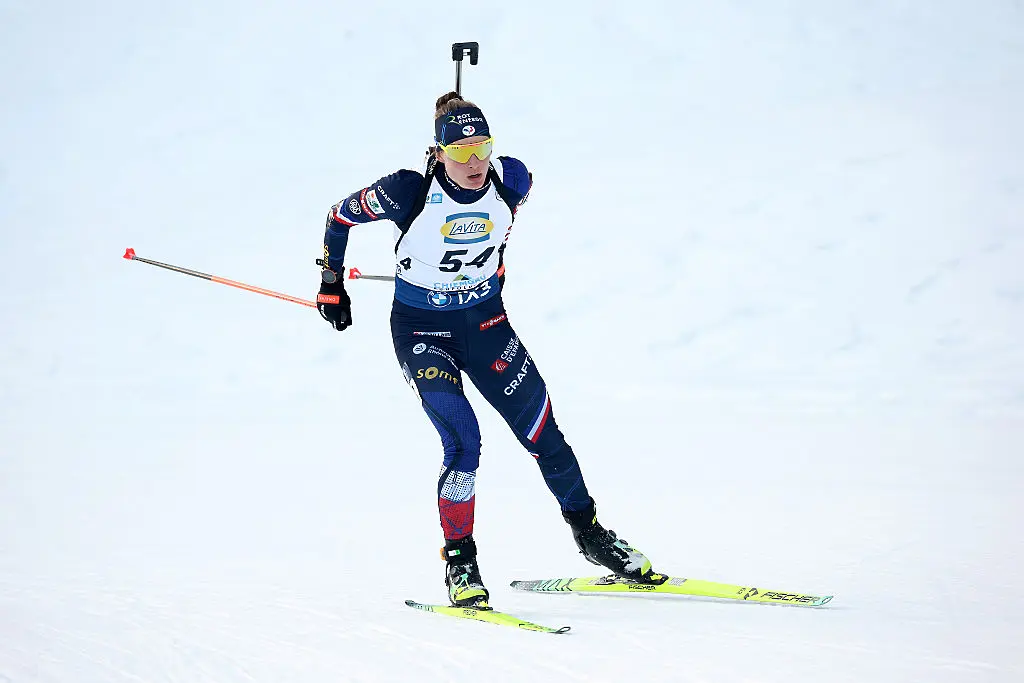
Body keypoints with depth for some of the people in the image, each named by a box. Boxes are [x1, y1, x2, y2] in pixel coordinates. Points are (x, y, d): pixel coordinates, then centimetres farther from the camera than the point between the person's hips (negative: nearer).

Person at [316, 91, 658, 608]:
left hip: (486, 321, 4)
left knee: (543, 433, 5)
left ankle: (588, 532, 26)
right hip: (421, 331, -3)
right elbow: (339, 216, -7)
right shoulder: (408, 192, -23)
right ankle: (459, 559, -3)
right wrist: (331, 287, 1)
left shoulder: (510, 180, -14)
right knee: (463, 439, -19)